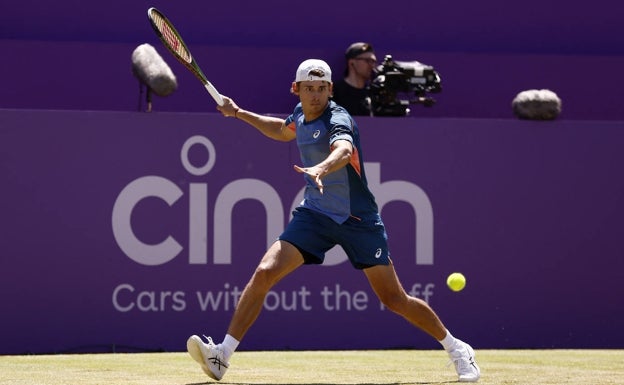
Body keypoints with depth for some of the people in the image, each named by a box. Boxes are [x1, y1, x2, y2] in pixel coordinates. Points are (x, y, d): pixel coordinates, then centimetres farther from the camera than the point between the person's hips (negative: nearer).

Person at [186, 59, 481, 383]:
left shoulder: (337, 119, -21)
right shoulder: (301, 113, 2)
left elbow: (343, 149, -46)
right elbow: (284, 131, 28)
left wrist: (321, 168, -67)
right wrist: (240, 114, 20)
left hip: (358, 219, -5)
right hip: (314, 213, 5)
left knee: (394, 300, -1)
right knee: (264, 273, -14)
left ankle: (456, 349, 21)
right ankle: (222, 356, -15)